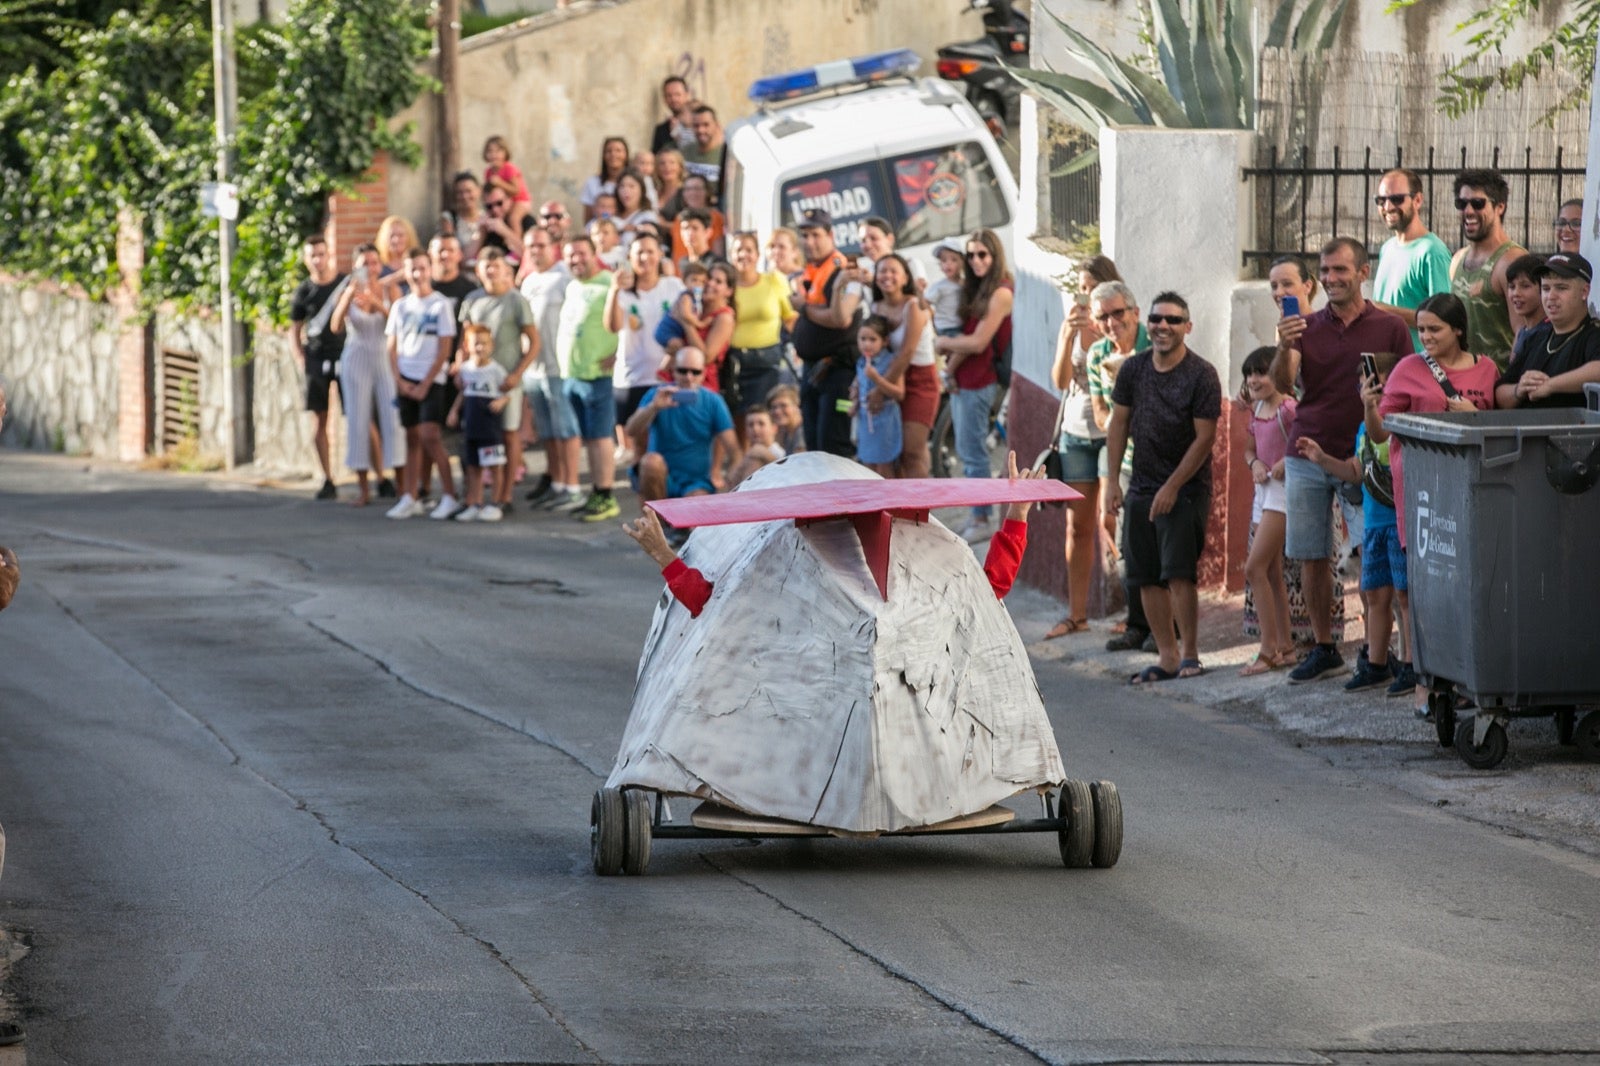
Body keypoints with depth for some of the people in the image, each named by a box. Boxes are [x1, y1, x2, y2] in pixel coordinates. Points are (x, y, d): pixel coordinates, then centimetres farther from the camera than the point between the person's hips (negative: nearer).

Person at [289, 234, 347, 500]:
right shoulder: (304, 292, 5)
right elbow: (294, 330, 14)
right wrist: (301, 358, 0)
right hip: (317, 358, 2)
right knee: (319, 418, 2)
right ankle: (328, 480, 7)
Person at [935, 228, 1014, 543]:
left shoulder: (1000, 294, -12)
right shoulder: (976, 291, 16)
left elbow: (977, 342, -16)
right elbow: (966, 337, 11)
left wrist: (943, 344, -3)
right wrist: (952, 367, -4)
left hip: (979, 383, -9)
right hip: (962, 382, 9)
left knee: (973, 453, -6)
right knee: (966, 452, 11)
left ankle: (981, 521, -2)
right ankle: (975, 517, 17)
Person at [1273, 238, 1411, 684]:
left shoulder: (1390, 328, 1)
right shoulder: (1307, 326, 7)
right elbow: (1283, 384, -6)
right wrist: (1284, 348, -25)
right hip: (1308, 455, 3)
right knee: (1311, 558, 5)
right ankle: (1323, 649, 15)